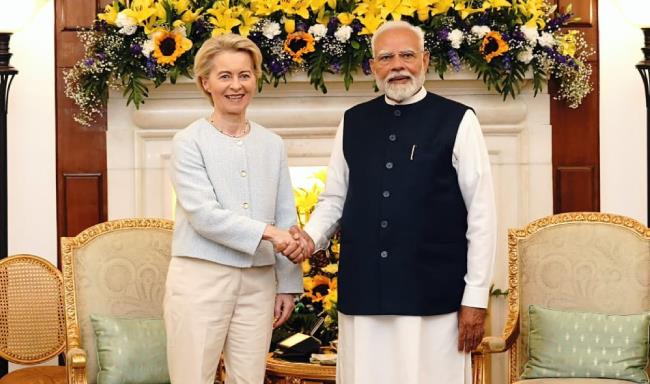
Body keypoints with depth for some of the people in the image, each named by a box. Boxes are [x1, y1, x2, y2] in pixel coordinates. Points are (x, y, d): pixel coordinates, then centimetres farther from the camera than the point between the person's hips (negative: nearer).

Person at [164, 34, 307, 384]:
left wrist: (288, 284, 8)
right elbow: (203, 214, -13)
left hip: (259, 282, 4)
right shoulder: (189, 141, -3)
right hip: (201, 277, -4)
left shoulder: (272, 145, 9)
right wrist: (267, 232, -20)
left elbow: (286, 219, 11)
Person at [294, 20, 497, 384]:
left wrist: (476, 297, -6)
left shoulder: (458, 120, -2)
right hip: (363, 291, 3)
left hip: (434, 293, -3)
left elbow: (481, 213, -3)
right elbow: (334, 199, 16)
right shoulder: (353, 122, 9)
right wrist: (311, 237, -5)